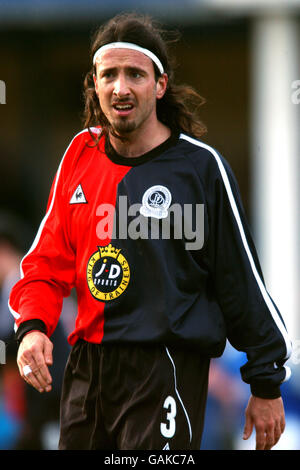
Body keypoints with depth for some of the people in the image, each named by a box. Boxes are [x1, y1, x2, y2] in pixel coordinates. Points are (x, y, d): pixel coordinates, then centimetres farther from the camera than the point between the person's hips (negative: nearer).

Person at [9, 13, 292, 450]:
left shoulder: (200, 164, -5)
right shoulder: (82, 152, 8)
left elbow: (242, 278, -2)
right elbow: (50, 255, 15)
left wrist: (266, 383, -1)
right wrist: (33, 325, -5)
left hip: (167, 370, -5)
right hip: (86, 367, 5)